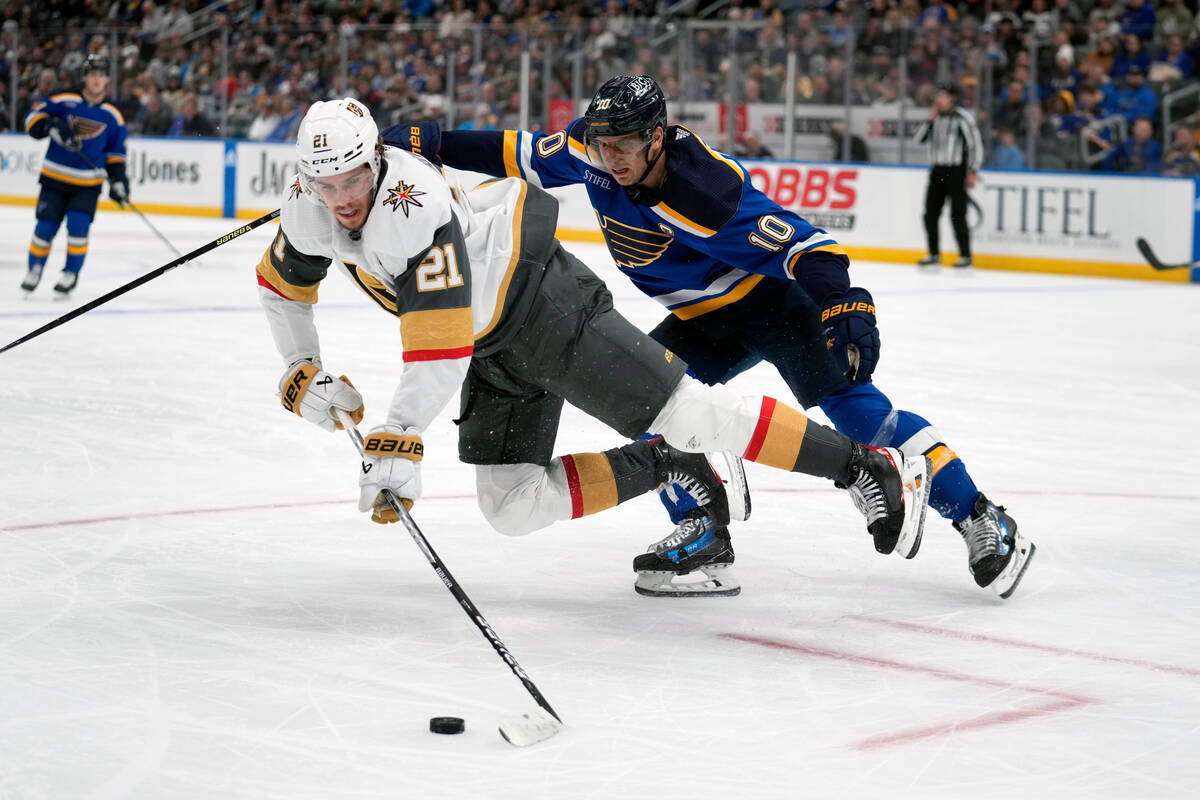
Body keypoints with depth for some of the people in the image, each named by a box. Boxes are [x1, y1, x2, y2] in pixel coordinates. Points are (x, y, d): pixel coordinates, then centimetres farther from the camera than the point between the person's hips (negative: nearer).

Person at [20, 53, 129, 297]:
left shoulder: (112, 116, 2)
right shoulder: (64, 100, -6)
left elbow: (115, 151, 11)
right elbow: (33, 117, -6)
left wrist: (118, 179, 1)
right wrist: (52, 127, -24)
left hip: (87, 184, 1)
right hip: (55, 178, -1)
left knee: (78, 227, -13)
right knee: (45, 228, -1)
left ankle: (71, 274, 5)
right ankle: (35, 270, 21)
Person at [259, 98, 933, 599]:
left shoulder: (416, 212, -32)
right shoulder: (309, 208, -6)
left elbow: (441, 354, -35)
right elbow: (283, 283, 15)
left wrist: (397, 445, -35)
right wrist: (303, 374, 5)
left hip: (543, 302, -9)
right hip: (495, 355, 9)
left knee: (683, 413, -16)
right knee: (512, 506, 4)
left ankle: (872, 470, -11)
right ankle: (666, 468, 17)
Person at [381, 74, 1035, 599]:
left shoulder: (707, 196, -33)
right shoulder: (590, 154, -12)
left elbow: (804, 245, -36)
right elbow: (521, 154, 4)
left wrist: (844, 309, -51)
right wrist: (428, 143, 0)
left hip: (777, 298, -7)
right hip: (705, 321, 7)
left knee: (846, 399, -18)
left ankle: (980, 520, -11)